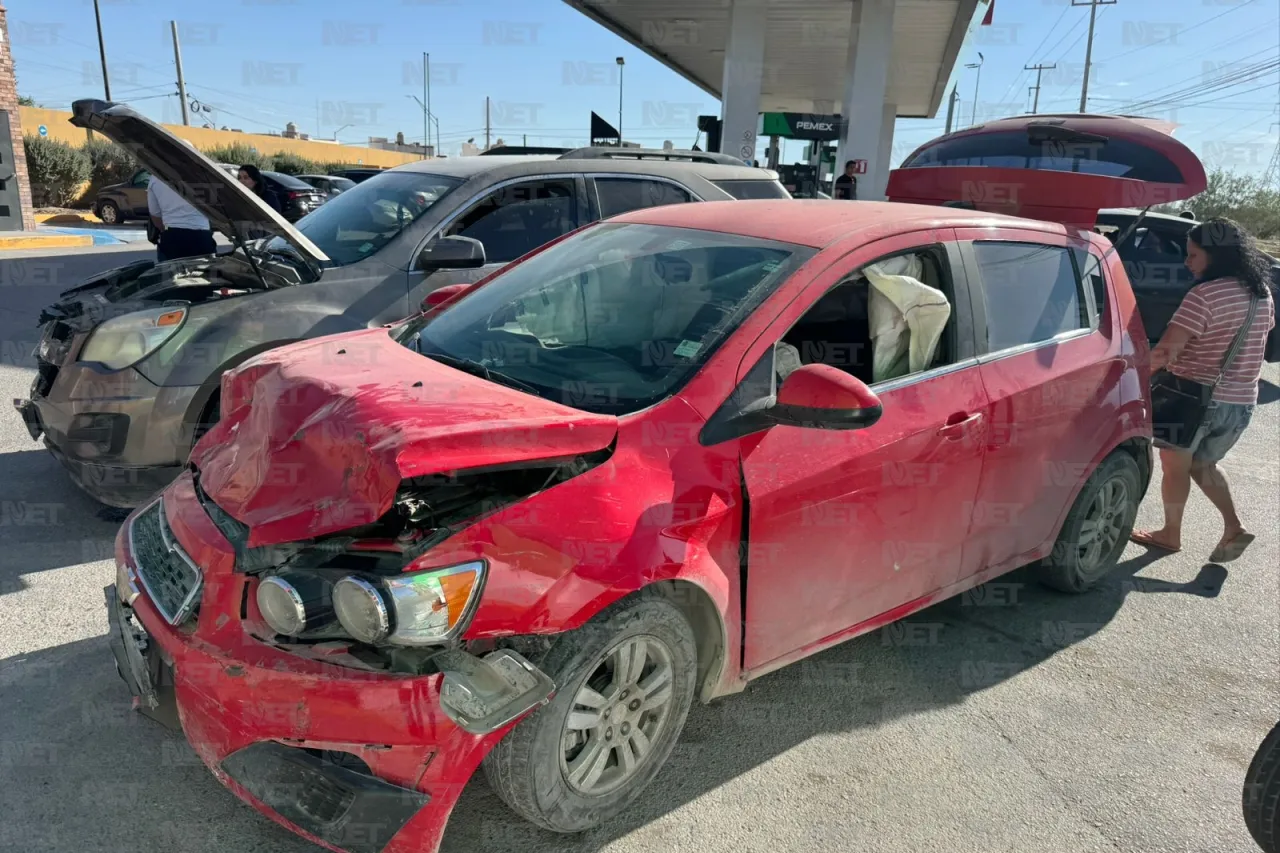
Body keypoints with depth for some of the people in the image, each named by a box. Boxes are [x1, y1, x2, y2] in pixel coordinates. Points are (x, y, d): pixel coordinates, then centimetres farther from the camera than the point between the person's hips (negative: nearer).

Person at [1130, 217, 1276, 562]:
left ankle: (1171, 534, 24)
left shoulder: (1205, 294, -20)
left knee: (1175, 467, 12)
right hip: (1240, 402, 7)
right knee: (1202, 464, 24)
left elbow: (1166, 351, -26)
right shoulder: (1263, 294, 6)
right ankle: (1233, 527, 12)